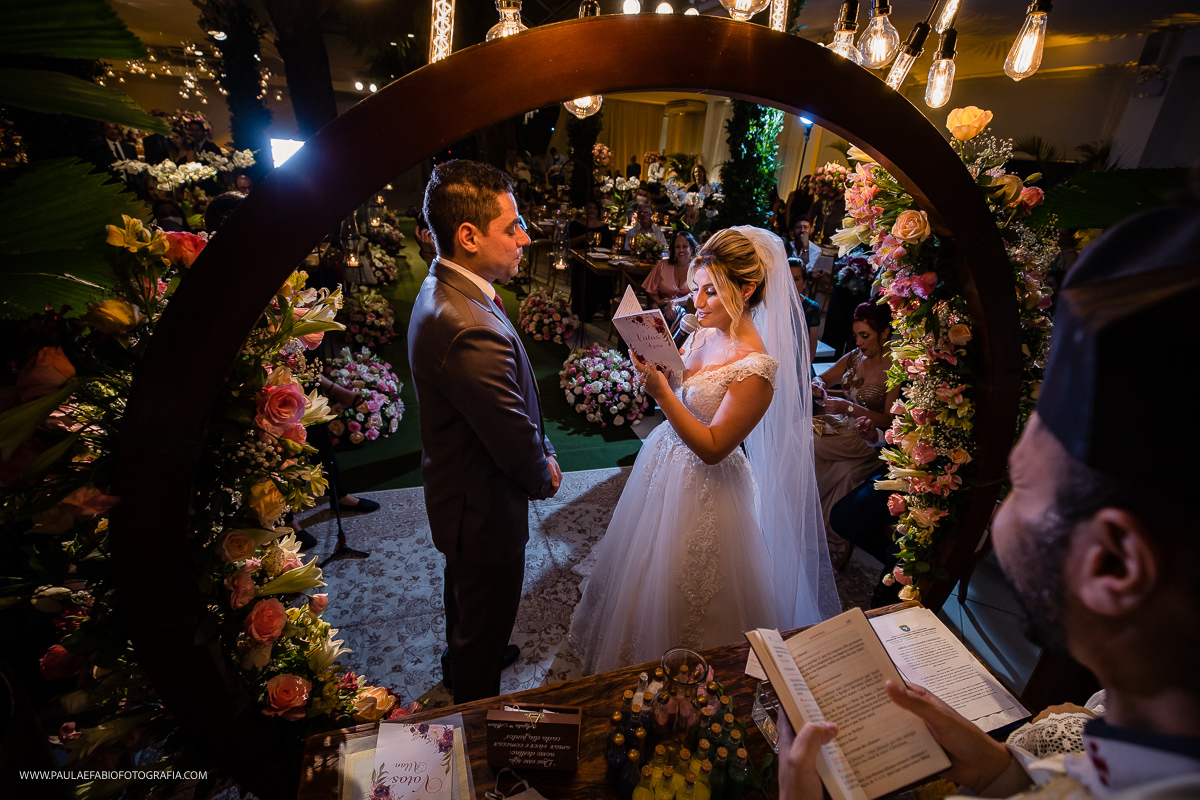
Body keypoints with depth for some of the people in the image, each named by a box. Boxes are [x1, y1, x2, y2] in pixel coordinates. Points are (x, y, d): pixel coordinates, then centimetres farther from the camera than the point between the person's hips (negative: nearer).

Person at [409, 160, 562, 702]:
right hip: (484, 509, -10)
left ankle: (460, 663, 62)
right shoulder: (472, 330, -37)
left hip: (457, 488, 10)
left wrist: (540, 451, 1)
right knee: (486, 621, 17)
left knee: (465, 593, 34)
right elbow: (515, 441, -28)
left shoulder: (442, 290, -3)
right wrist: (544, 476, -7)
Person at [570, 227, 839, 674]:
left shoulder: (756, 368, -27)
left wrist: (660, 392, -32)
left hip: (703, 487, -8)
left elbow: (712, 447, -25)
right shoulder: (703, 333, -3)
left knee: (680, 596, 15)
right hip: (665, 460, 8)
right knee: (644, 572, 28)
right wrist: (652, 365, -12)